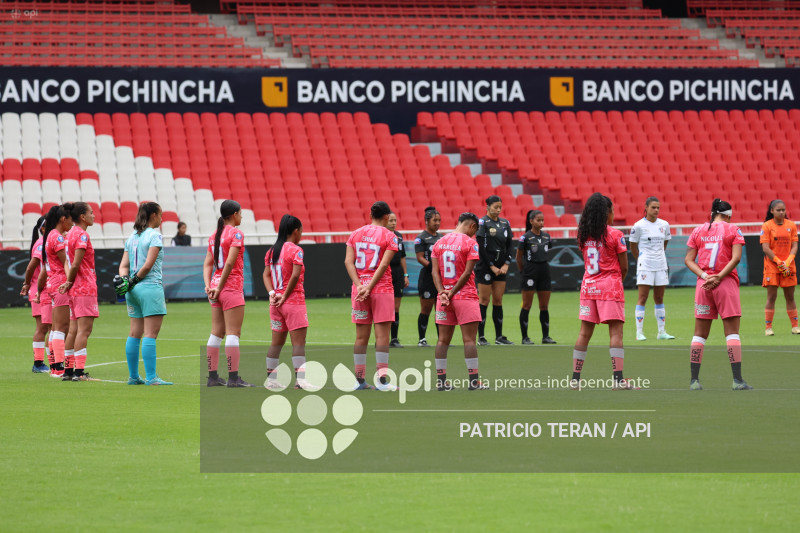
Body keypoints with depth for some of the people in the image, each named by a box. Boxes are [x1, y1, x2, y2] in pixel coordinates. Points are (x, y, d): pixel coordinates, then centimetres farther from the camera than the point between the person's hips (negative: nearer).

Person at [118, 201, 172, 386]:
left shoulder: (131, 238, 15)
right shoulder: (155, 236, -8)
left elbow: (124, 265, 9)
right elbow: (148, 265, -14)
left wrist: (126, 280, -7)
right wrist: (134, 280, -5)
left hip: (134, 291, 7)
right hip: (151, 287, -7)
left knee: (135, 333, 10)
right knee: (151, 334, -8)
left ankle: (133, 376, 12)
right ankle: (151, 377, -11)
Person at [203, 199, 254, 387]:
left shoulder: (214, 236, 14)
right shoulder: (236, 233, -9)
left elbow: (208, 264, 10)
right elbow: (230, 262, -17)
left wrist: (209, 286, 1)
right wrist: (219, 288, -14)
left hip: (217, 286, 8)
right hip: (232, 286, -8)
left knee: (216, 334, 9)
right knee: (233, 333, -7)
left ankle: (213, 377, 10)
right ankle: (233, 378, -9)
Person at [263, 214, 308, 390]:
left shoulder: (272, 251, 11)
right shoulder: (295, 250, -11)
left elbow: (266, 274, 6)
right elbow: (295, 275, -20)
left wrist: (272, 293, -4)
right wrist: (285, 296, -12)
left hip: (276, 302, 7)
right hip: (294, 300, -7)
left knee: (277, 342, 14)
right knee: (298, 342, -6)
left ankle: (271, 379, 16)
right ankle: (300, 379, -14)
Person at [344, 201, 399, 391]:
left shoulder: (356, 234, 9)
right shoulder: (389, 236, -3)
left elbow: (348, 261, -1)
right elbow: (383, 265, -13)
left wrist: (359, 286, -7)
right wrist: (369, 288, -13)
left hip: (359, 290, 4)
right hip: (382, 289, -4)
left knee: (361, 337, 8)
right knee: (382, 336, -3)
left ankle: (360, 379, 9)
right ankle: (381, 380, -7)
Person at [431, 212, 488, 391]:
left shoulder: (440, 242, 9)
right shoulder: (470, 243, -7)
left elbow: (435, 271, 2)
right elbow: (467, 272, -13)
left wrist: (442, 292, -6)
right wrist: (452, 293, -9)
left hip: (444, 298, 5)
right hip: (465, 296, -5)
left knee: (443, 340, 8)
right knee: (469, 339, -3)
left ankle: (441, 380, 8)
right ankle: (474, 381, -4)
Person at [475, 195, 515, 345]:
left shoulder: (505, 223, 11)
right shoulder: (483, 222, -7)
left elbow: (510, 244, 11)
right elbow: (481, 247, -12)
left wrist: (506, 264, -1)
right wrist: (492, 266, -13)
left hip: (501, 268, 5)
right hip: (485, 267, -5)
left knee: (498, 301, 7)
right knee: (484, 300, -4)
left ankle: (499, 336, 10)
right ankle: (481, 337, -1)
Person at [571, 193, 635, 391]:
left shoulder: (584, 235, 6)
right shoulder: (615, 235, -9)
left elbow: (587, 260, 10)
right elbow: (624, 267, -7)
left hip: (588, 285, 5)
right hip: (610, 285, -5)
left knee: (585, 332, 9)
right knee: (615, 332, -5)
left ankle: (575, 378, 10)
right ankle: (618, 379, -12)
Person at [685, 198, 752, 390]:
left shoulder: (698, 231, 9)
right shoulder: (733, 230, 0)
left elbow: (688, 260, 3)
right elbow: (736, 258, -12)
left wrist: (704, 276, -6)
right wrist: (719, 277, -12)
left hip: (703, 285, 3)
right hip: (726, 283, -3)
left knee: (700, 334, 8)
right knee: (732, 333, -1)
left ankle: (694, 380, 6)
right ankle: (737, 380, -5)